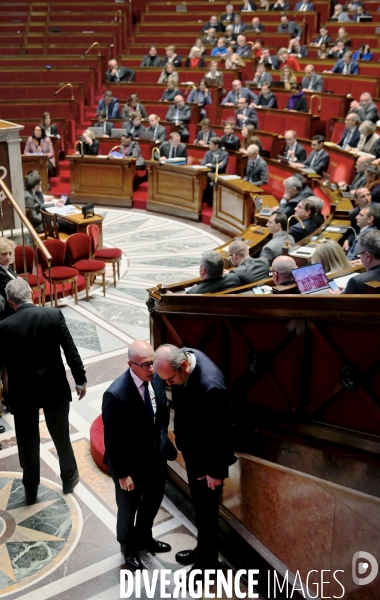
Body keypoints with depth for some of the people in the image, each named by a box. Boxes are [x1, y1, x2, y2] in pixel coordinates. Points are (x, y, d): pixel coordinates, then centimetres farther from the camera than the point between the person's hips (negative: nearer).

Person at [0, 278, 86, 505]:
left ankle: (31, 490, 30)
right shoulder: (54, 315, -12)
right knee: (61, 435, 19)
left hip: (22, 391, -1)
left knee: (28, 441, 15)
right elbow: (71, 351, -8)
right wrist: (80, 379, 4)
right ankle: (69, 479, 37)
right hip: (55, 387, 1)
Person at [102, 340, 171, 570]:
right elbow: (113, 439, -23)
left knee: (154, 499, 27)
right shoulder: (116, 395, -32)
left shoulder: (157, 378, -13)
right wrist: (122, 474, -17)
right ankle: (129, 547, 48)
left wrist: (162, 438, 1)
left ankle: (144, 537, 56)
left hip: (155, 455, 6)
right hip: (130, 461, -6)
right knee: (129, 507, 20)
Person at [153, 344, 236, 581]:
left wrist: (216, 472, -15)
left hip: (207, 457, -8)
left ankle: (207, 564, 37)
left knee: (206, 511, 14)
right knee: (198, 505, 26)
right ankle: (202, 550, 49)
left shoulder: (211, 387, -39)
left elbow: (220, 432, -26)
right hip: (190, 448, 8)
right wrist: (180, 438, 17)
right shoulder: (183, 356, -13)